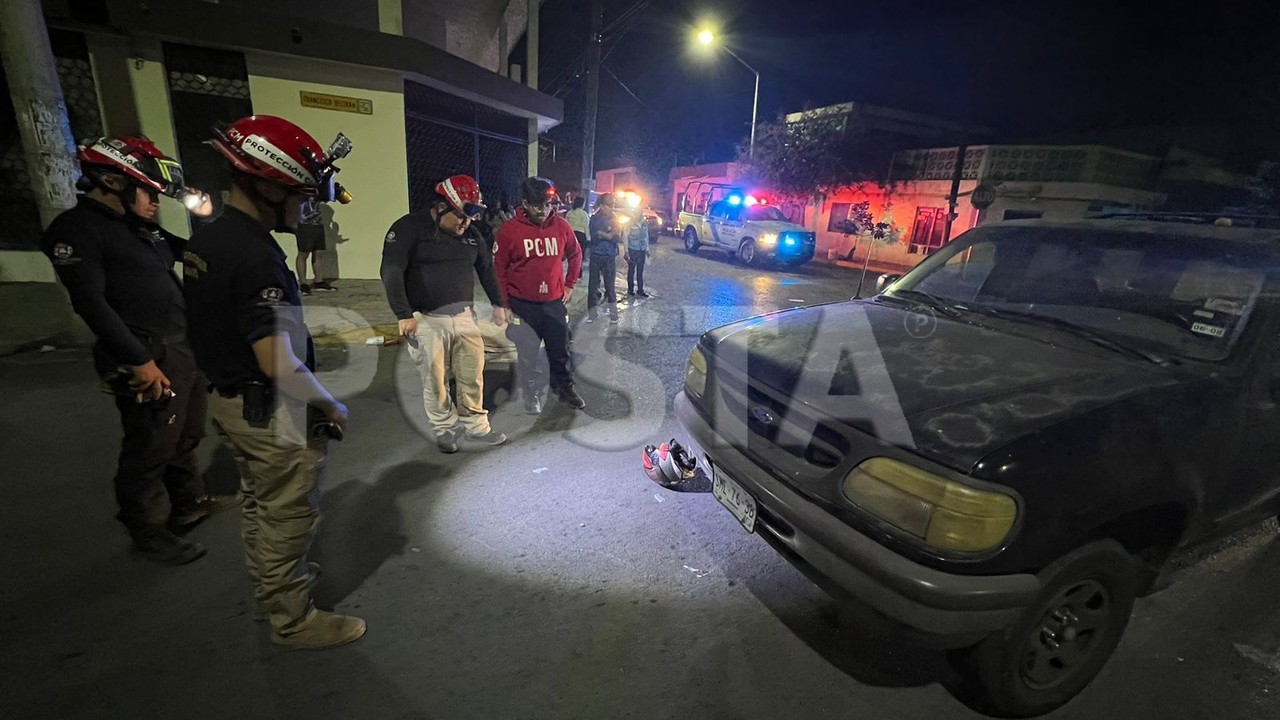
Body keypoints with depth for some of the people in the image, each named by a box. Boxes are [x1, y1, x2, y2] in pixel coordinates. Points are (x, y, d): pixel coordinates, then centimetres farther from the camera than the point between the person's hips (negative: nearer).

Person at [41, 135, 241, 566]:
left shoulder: (140, 227, 14)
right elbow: (91, 303, -19)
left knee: (186, 438, 21)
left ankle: (189, 503, 39)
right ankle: (150, 535, 19)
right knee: (150, 451, 3)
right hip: (147, 361, -9)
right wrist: (139, 360, -22)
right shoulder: (76, 230, -11)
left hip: (183, 350, 9)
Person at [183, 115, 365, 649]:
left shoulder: (205, 238, 4)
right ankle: (293, 619, 26)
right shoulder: (255, 257, -26)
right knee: (288, 518, 7)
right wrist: (330, 405, -15)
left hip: (230, 400, 10)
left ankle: (268, 587, 46)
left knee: (259, 505, 25)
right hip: (273, 413, -10)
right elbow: (278, 363, -29)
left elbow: (218, 327, 13)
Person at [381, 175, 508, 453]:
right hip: (427, 320, -4)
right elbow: (391, 272, -13)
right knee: (435, 380, 4)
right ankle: (445, 428, 22)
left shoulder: (471, 234, 10)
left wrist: (498, 304, 20)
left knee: (473, 375, 7)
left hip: (465, 316, 5)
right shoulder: (408, 229, -8)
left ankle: (475, 425, 23)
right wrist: (404, 315, -18)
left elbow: (487, 268, 21)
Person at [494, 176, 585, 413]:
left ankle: (564, 387, 33)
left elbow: (576, 255, 14)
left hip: (554, 302, 3)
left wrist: (570, 285, 10)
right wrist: (504, 304, -4)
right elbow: (499, 269, -4)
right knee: (527, 356, 6)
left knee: (561, 350, 14)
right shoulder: (509, 230, -10)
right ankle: (532, 395, 24)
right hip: (523, 305, -2)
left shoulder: (561, 226, -2)